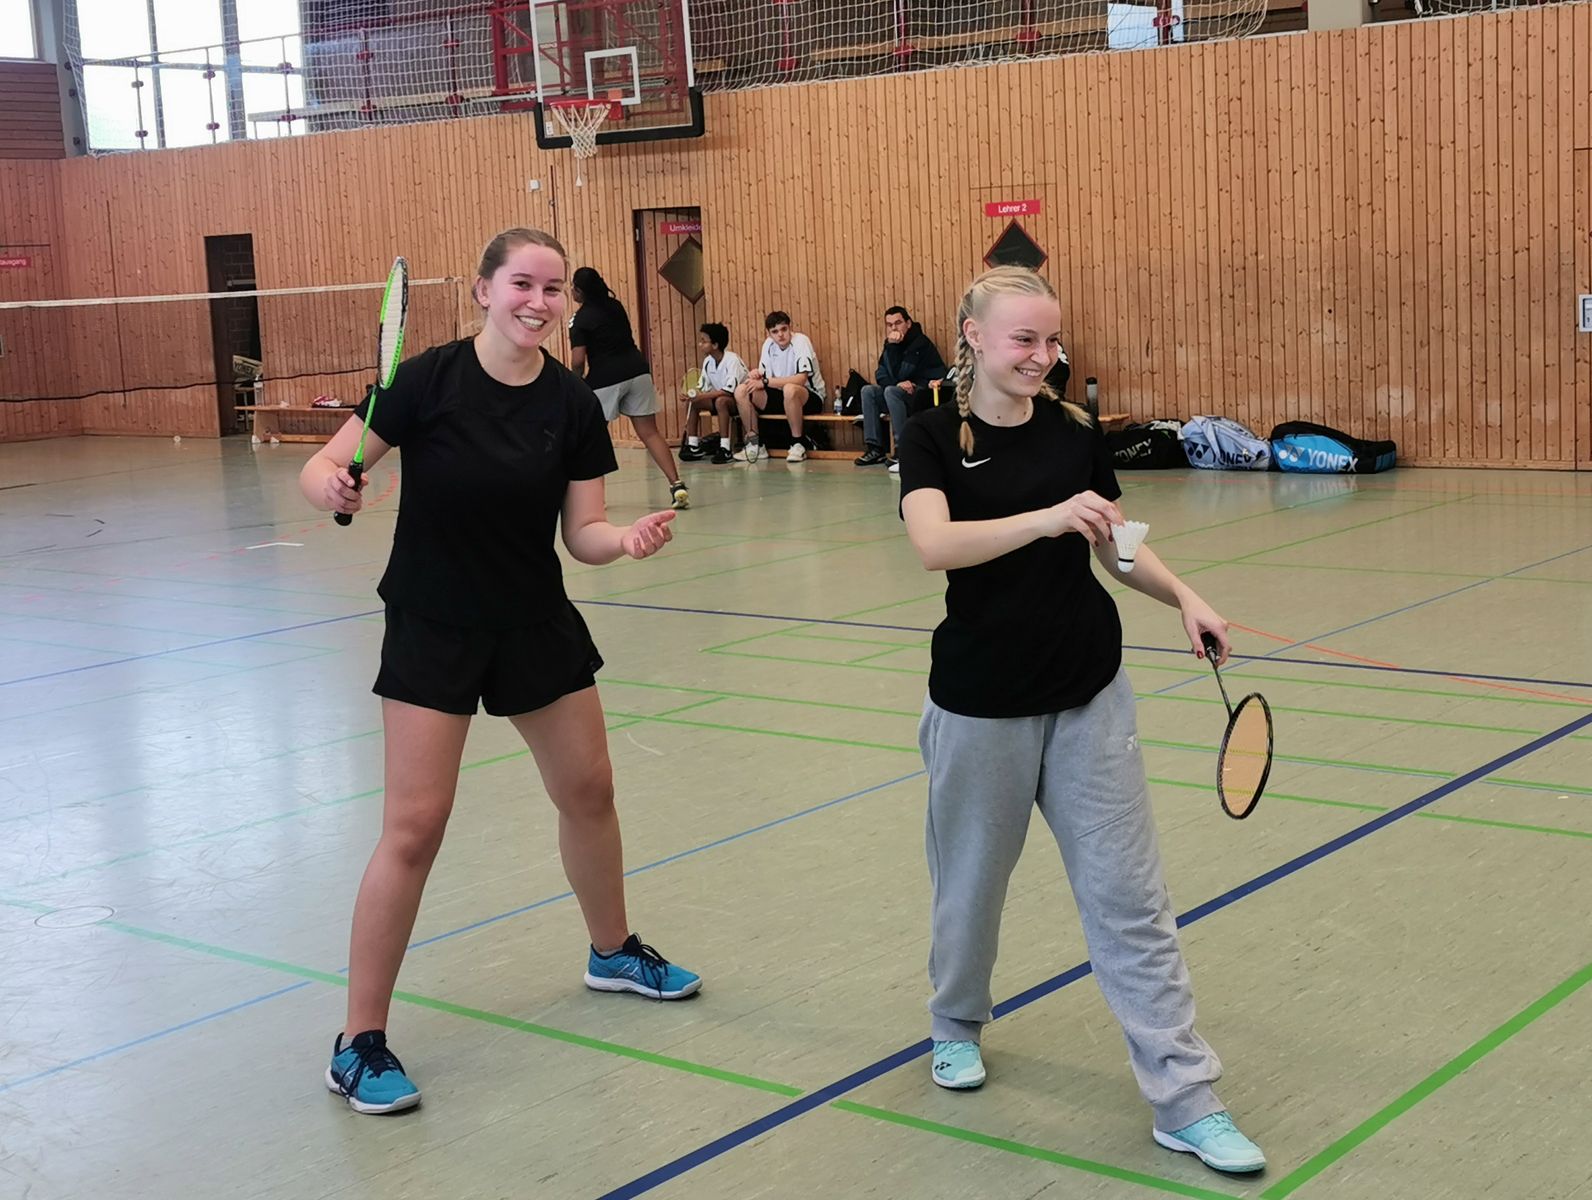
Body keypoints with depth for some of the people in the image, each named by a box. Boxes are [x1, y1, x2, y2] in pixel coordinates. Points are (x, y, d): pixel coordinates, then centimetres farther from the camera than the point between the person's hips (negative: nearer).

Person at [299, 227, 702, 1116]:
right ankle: (361, 1042, 3)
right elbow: (325, 468, -13)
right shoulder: (429, 380, -16)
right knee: (414, 828, -9)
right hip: (433, 631, -4)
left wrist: (629, 538, -23)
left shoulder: (574, 405, -6)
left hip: (537, 623, 5)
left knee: (589, 791, 17)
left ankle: (615, 953, 44)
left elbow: (583, 533, -3)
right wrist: (332, 487, -35)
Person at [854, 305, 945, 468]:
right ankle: (876, 449, -13)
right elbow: (881, 375, 3)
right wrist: (899, 384, -16)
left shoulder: (920, 343, -14)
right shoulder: (891, 344, 11)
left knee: (891, 391, -31)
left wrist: (893, 346, -22)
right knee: (868, 391, -8)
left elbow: (898, 375, -20)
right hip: (905, 394, 8)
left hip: (927, 395, -8)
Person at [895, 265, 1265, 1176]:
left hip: (1089, 697, 2)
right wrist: (1050, 516, -38)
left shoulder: (1077, 433, 2)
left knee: (1129, 895, 1)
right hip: (981, 701, -2)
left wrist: (1184, 597, -4)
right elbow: (935, 544, -26)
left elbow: (1117, 547, 13)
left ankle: (1186, 1099, 5)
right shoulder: (933, 439, -7)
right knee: (972, 880, 15)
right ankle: (958, 1025, 43)